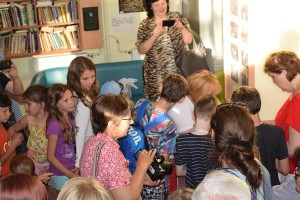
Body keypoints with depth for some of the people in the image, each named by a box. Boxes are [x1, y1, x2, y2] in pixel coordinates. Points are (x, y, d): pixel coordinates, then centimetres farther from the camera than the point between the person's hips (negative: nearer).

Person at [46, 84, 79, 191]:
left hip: (72, 171, 7)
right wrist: (70, 175, -14)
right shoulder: (54, 125, -22)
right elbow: (51, 156, -17)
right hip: (60, 175, -7)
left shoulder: (70, 117, -1)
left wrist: (77, 166, -2)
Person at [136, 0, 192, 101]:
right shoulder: (145, 25, 0)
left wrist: (181, 27, -20)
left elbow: (188, 40, -1)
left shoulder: (177, 17, 3)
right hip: (155, 74, -1)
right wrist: (154, 35, -21)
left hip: (178, 70, 1)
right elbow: (141, 50, -7)